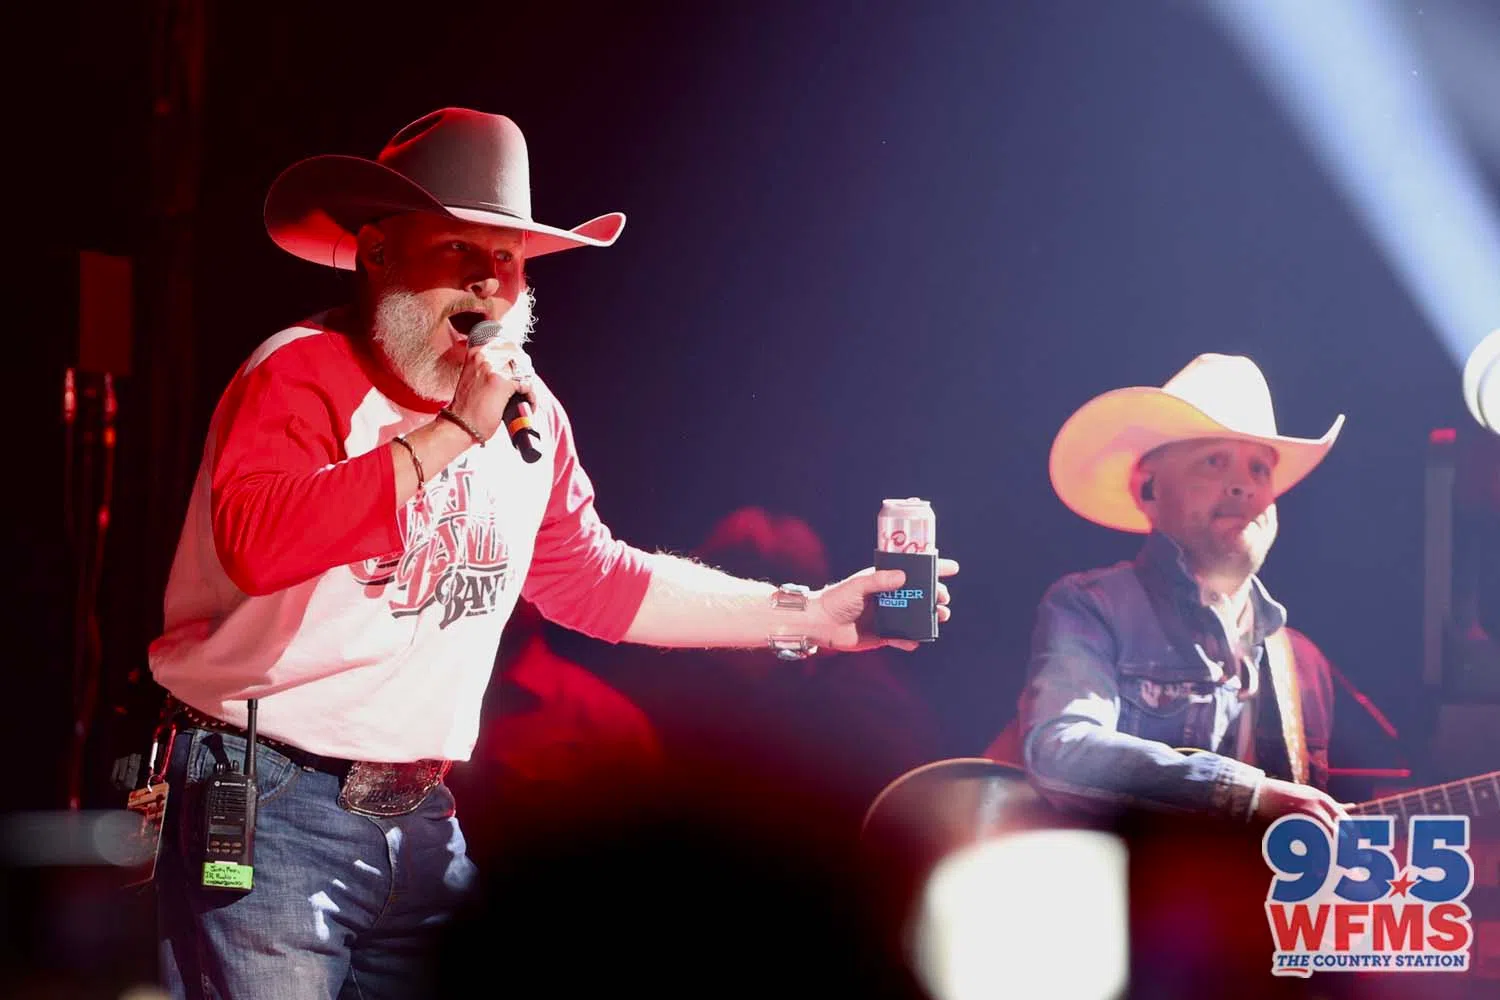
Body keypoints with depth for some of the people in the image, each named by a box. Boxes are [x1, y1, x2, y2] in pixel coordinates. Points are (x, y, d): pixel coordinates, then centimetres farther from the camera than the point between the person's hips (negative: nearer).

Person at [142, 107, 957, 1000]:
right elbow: (258, 544, -31)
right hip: (270, 815, -7)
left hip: (421, 819, 7)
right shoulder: (302, 374, -13)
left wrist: (807, 615, 14)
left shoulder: (527, 413, 10)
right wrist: (450, 432, -28)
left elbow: (595, 578, 20)